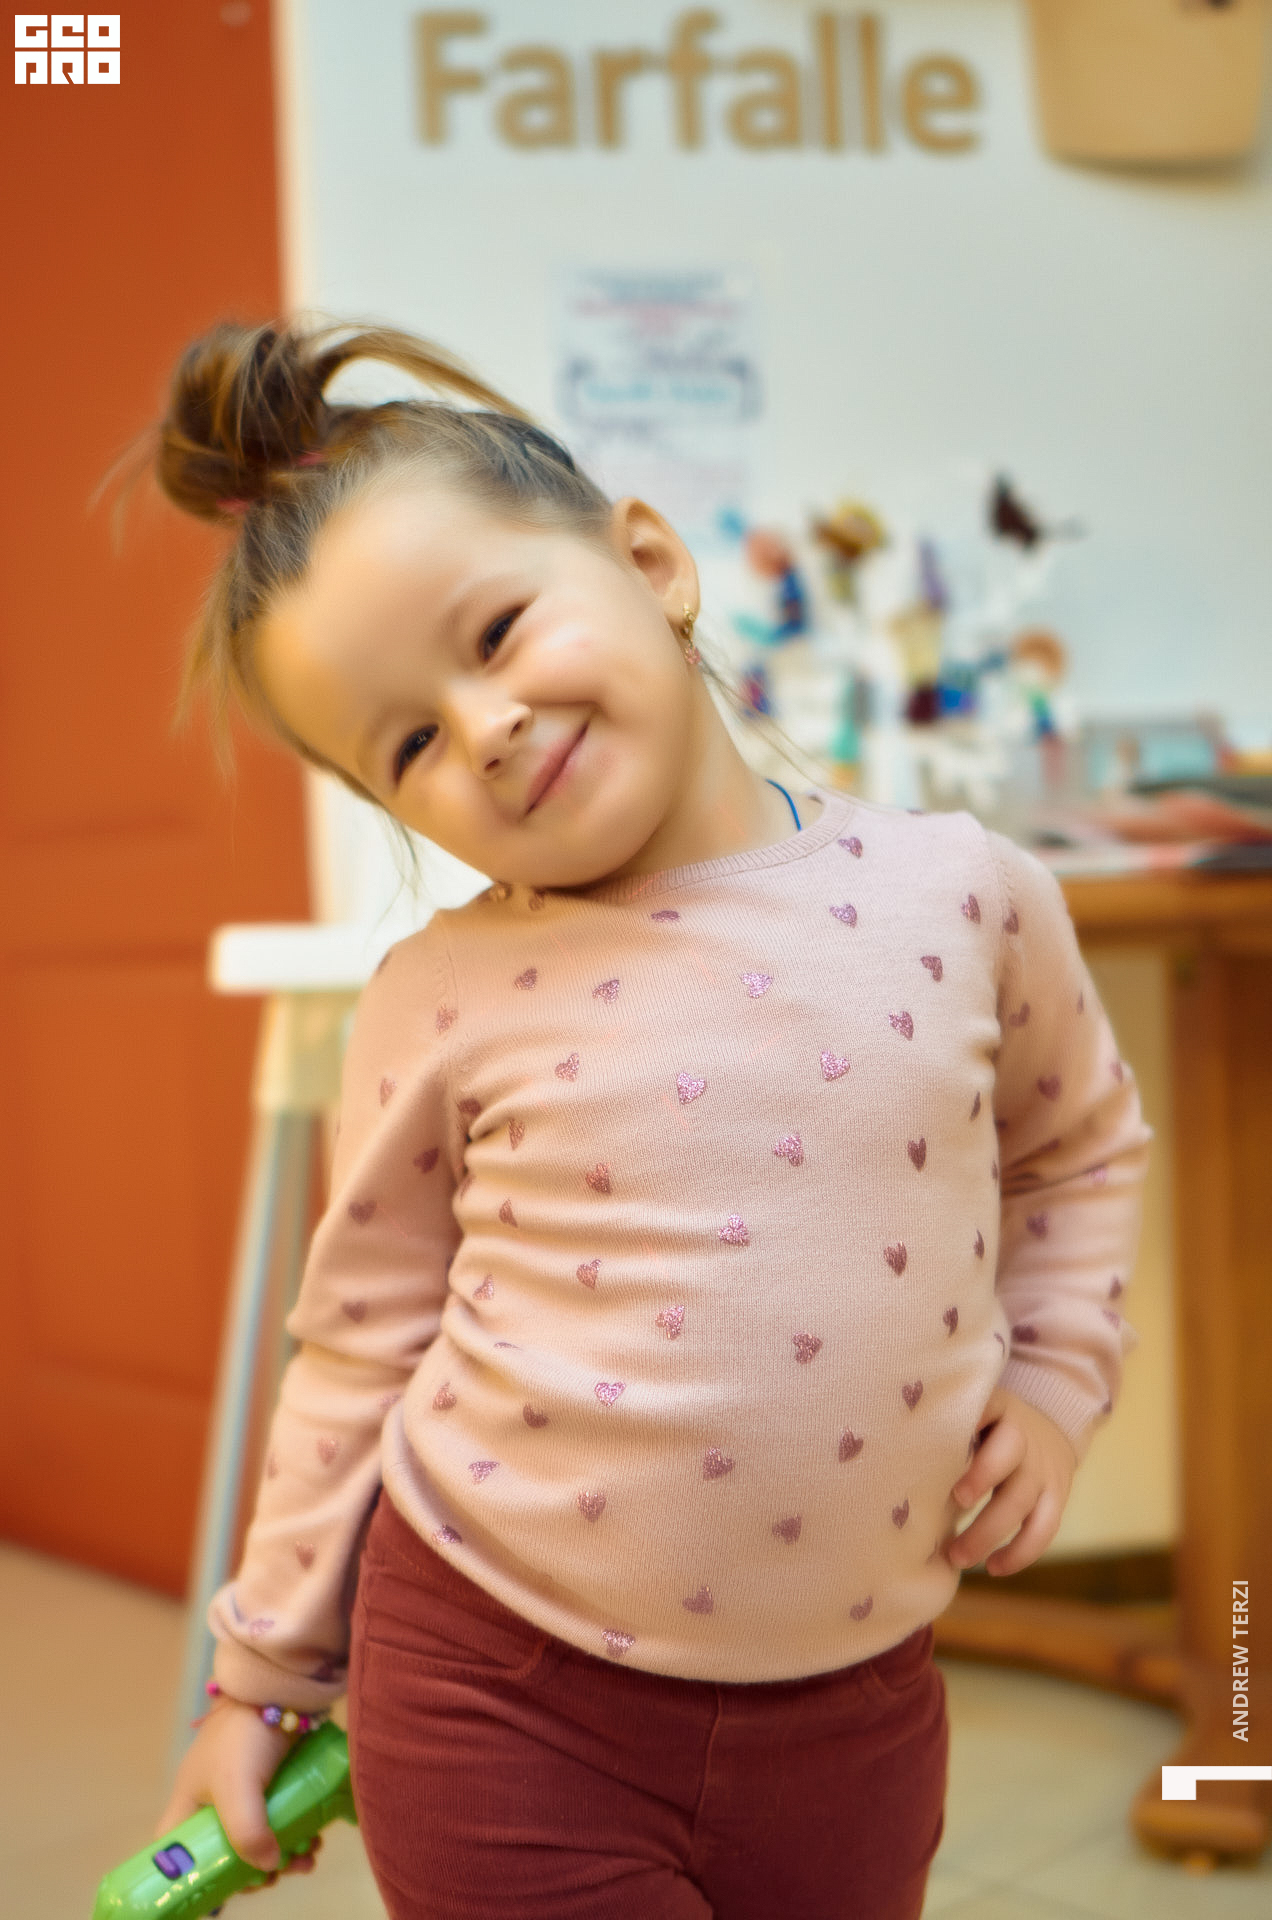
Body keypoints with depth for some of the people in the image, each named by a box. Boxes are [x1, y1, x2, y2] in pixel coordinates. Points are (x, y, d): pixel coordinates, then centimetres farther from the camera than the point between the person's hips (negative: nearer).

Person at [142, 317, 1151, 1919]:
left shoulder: (961, 894, -6)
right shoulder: (448, 1001, -9)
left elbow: (1081, 1142, 14)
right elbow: (357, 1348, 2)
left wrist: (1051, 1380, 3)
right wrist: (266, 1669, 9)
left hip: (847, 1703, 2)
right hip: (499, 1696, -2)